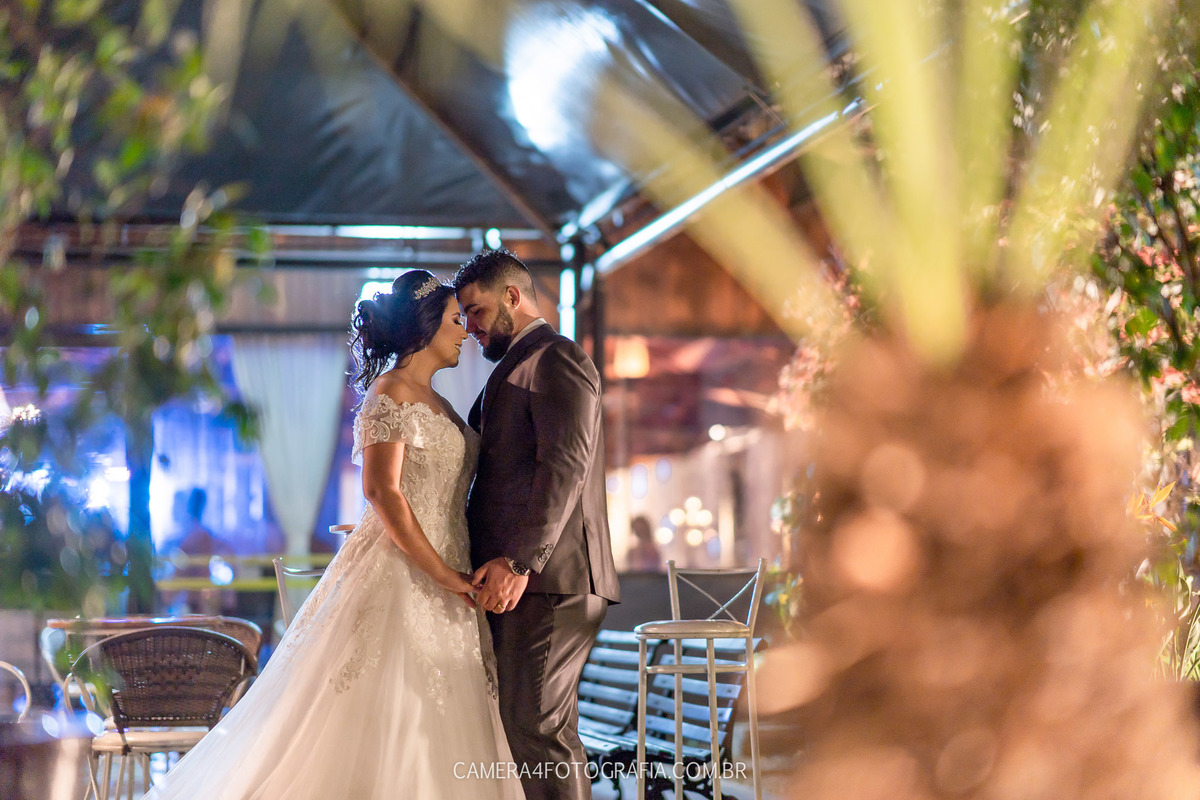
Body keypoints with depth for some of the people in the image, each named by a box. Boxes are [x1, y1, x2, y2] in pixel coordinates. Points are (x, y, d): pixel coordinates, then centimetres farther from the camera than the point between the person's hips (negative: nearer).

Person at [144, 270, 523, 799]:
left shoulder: (433, 402, 18)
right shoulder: (392, 391, -9)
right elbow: (383, 491, -18)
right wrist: (440, 572, -19)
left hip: (441, 577, 9)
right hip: (400, 574, -9)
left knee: (433, 729, 6)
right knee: (386, 724, -9)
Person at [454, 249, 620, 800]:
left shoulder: (556, 359, -6)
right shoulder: (514, 369, 25)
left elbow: (564, 466, -18)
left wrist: (518, 562, -24)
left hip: (547, 579, -10)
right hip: (514, 578, 10)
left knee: (536, 725, -12)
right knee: (522, 723, 8)